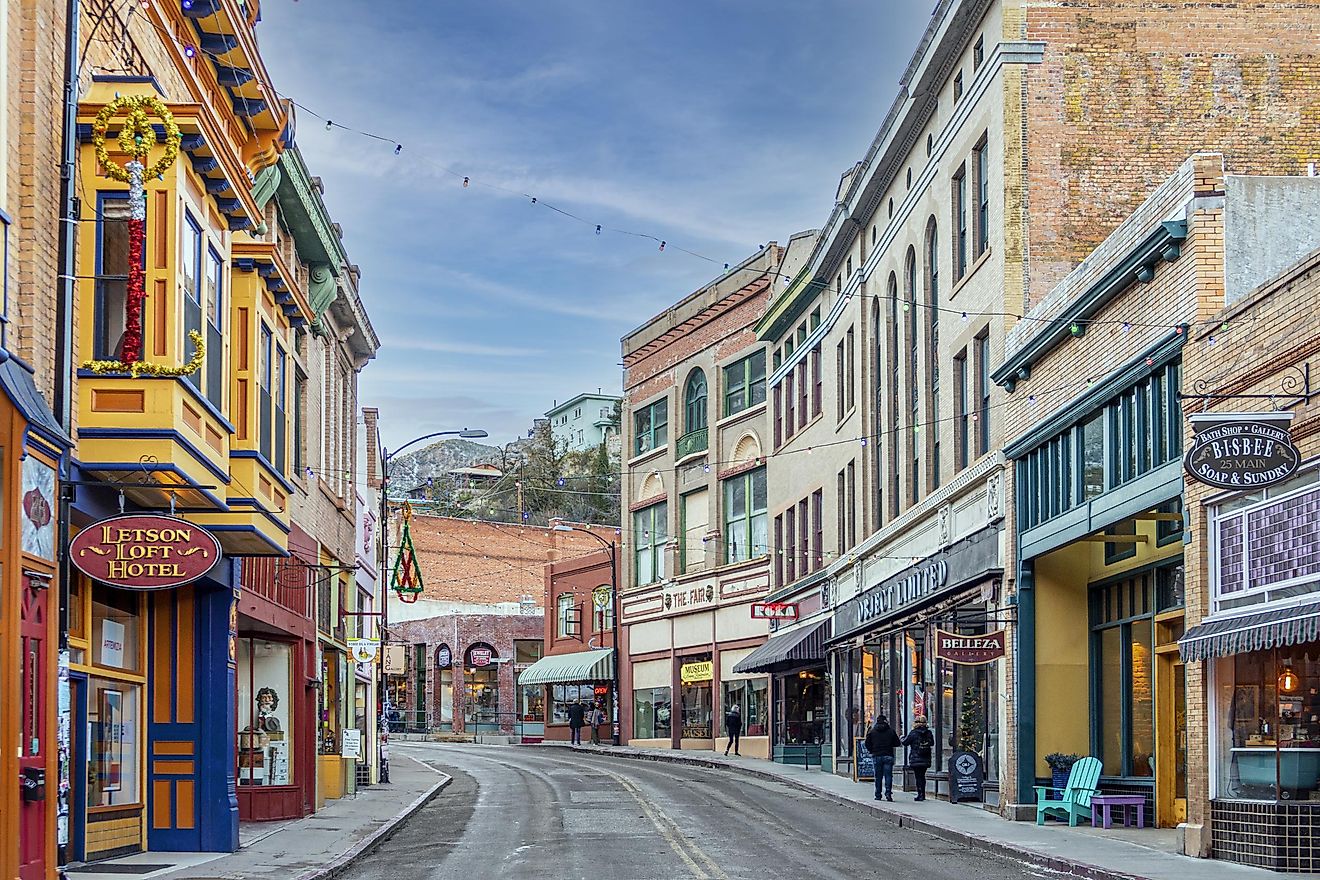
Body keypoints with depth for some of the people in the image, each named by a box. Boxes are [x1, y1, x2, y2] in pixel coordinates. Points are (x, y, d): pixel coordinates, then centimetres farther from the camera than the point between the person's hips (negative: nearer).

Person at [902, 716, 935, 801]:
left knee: (918, 777, -1)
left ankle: (920, 795, -7)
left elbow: (905, 742, -2)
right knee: (922, 776, 16)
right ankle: (923, 794, 19)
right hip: (926, 760, 5)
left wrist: (902, 738, 20)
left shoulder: (913, 733, -11)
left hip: (916, 760, -5)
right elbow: (932, 743, 16)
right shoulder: (929, 733, 3)